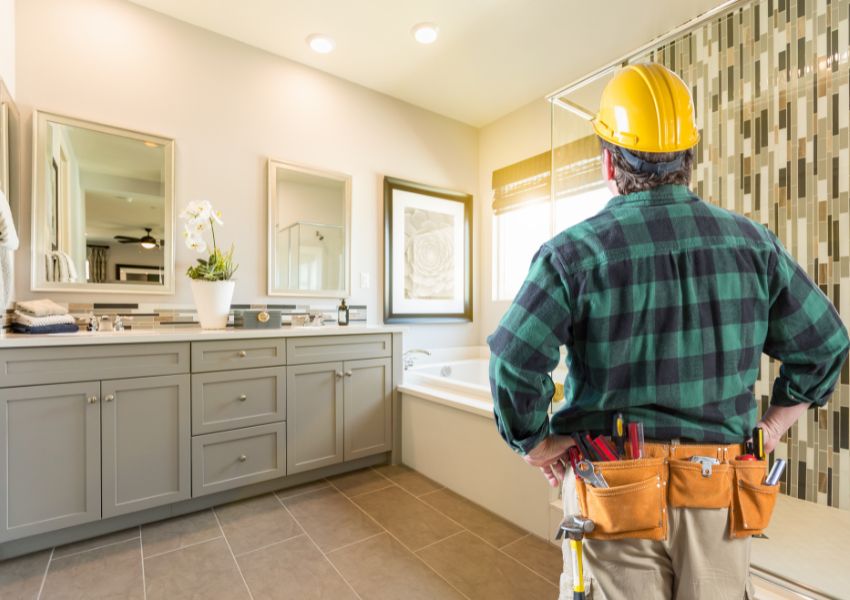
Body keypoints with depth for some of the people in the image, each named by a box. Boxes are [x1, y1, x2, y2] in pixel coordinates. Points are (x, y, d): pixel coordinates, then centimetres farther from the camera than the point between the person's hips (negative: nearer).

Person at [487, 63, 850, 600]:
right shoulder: (752, 242, -1)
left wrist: (535, 444, -8)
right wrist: (773, 425, 15)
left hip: (616, 492, -3)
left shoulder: (575, 251, -16)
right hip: (721, 492, 4)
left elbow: (514, 364, -23)